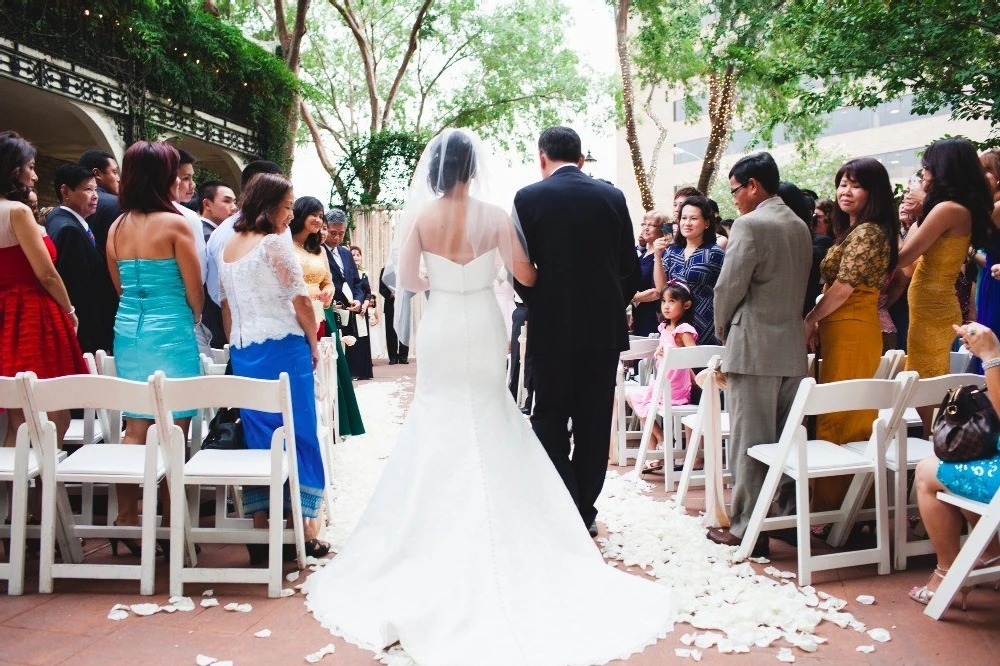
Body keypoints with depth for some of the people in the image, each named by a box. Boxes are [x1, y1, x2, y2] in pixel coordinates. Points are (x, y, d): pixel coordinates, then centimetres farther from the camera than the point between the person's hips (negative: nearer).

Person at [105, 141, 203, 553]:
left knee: (135, 430, 11)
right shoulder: (174, 223, -11)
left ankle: (126, 523, 15)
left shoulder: (116, 228, 7)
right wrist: (194, 317, 12)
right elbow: (195, 290, -7)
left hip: (127, 330, 6)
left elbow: (120, 286, 14)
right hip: (171, 333, -6)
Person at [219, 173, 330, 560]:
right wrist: (314, 343, 1)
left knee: (257, 437, 9)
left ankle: (261, 532, 11)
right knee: (297, 434, 2)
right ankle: (303, 529, 8)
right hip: (282, 349, -7)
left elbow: (225, 305, 16)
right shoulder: (274, 244, -9)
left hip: (243, 353, 7)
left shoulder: (229, 247, 13)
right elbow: (301, 301, -11)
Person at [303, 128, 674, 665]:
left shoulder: (418, 216, -7)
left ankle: (436, 537, 19)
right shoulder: (494, 216, -7)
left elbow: (404, 281, -8)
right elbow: (525, 275, -5)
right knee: (488, 431, 14)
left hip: (440, 334, 0)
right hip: (484, 333, 0)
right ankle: (494, 529, 20)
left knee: (438, 428, 13)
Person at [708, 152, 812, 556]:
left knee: (749, 442, -1)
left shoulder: (750, 224, -12)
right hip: (793, 347, 8)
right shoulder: (800, 227, 13)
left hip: (753, 348, -8)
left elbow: (728, 287, -13)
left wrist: (723, 330, 3)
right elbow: (800, 286, 16)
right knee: (786, 440, 14)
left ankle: (747, 530, 5)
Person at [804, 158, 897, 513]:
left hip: (851, 331, -10)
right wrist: (820, 322, 8)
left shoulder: (867, 232, -13)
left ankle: (832, 504, 3)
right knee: (851, 416, 14)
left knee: (838, 417, -5)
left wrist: (810, 320, -7)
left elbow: (845, 286, -18)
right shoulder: (855, 232, 18)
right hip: (844, 329, 10)